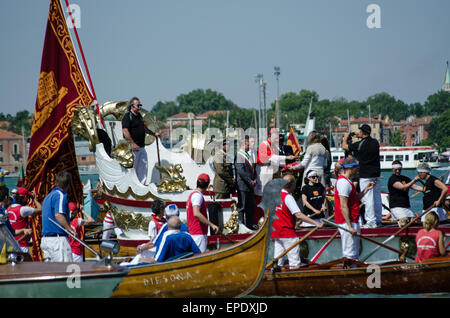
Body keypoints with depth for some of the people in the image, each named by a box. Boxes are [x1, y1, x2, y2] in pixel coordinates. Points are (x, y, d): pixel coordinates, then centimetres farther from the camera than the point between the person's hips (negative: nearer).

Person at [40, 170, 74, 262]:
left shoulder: (48, 196, 19)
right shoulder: (61, 195, -9)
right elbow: (58, 215, -22)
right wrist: (70, 230, -20)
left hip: (45, 238, 9)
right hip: (57, 239, -9)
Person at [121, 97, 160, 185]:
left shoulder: (139, 116, 17)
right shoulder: (127, 117, -11)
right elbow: (125, 131, -20)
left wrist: (154, 134, 36)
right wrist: (132, 143, -25)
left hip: (141, 147, 9)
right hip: (133, 147, -9)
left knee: (144, 165, 9)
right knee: (132, 167, -6)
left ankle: (142, 183, 16)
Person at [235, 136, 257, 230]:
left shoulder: (248, 155, 14)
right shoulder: (239, 155, -14)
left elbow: (253, 168, 19)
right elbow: (240, 171, -20)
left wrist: (254, 180, 4)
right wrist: (250, 181, -16)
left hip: (250, 185, 9)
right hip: (243, 185, -9)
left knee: (251, 205, 15)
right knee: (242, 206, -3)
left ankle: (250, 223, 24)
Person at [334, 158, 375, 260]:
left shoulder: (347, 181, 18)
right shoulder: (344, 182, -16)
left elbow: (355, 199, 22)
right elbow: (344, 206, -21)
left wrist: (366, 189, 12)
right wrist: (350, 226, -22)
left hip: (352, 221, 11)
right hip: (348, 222, -11)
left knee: (354, 254, 15)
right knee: (349, 255, -8)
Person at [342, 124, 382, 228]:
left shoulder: (360, 144, -13)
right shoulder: (375, 142, 5)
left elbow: (344, 146, 0)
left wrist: (346, 138, 18)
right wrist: (360, 137, 36)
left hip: (365, 175, -7)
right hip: (376, 173, 7)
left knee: (367, 198, -7)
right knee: (377, 197, 10)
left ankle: (371, 221, -10)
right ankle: (378, 221, 15)